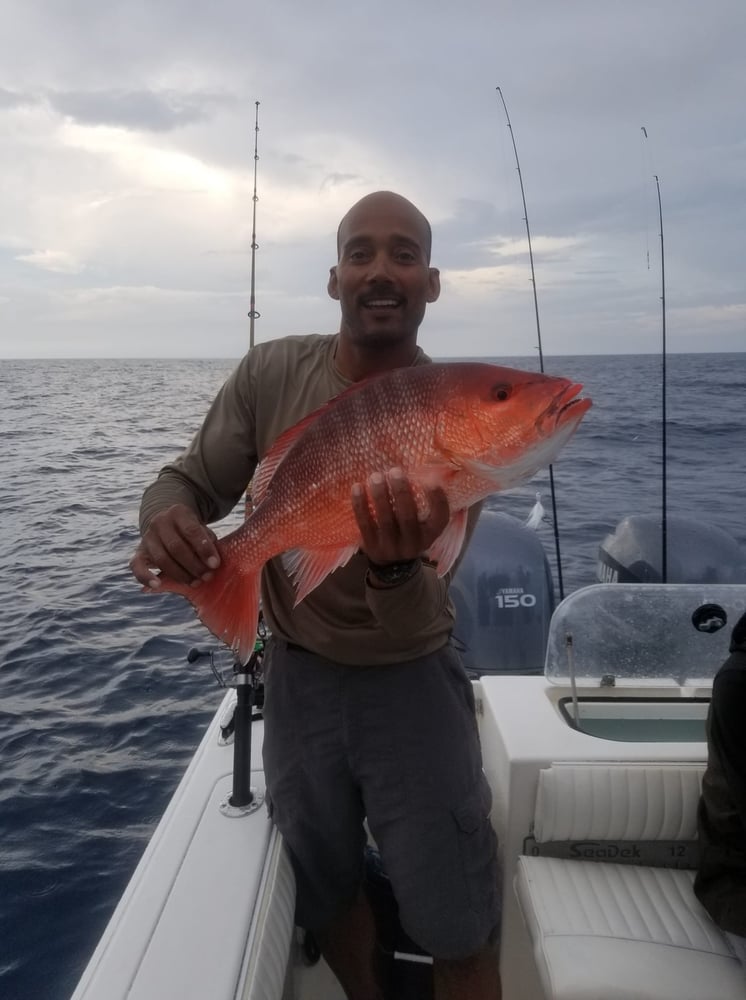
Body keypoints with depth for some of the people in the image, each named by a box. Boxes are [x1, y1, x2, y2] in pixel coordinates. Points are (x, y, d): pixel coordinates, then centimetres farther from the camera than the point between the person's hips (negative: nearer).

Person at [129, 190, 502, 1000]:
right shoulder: (271, 373, -10)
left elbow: (411, 625, -22)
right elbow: (186, 483, -5)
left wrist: (394, 566, -47)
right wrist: (165, 523, -30)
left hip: (409, 681, -2)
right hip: (297, 674, 3)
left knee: (457, 931, 10)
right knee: (325, 893, 24)